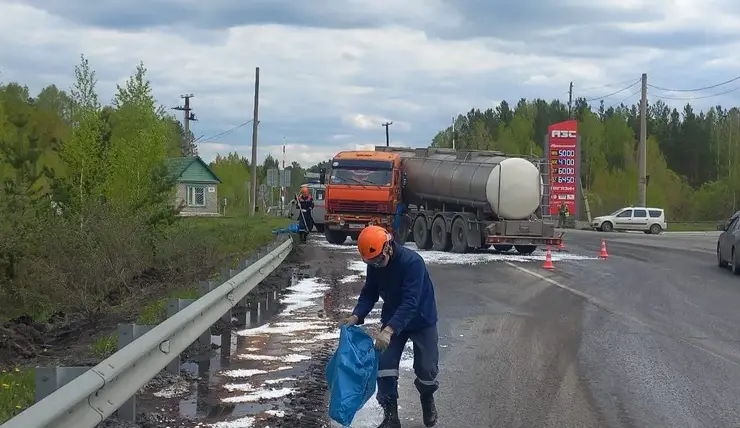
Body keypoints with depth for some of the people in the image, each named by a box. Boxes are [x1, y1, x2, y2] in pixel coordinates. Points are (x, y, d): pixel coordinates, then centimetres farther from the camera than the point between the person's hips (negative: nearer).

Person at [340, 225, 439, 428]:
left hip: (422, 321, -4)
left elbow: (410, 302, -38)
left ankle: (427, 398, 35)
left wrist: (389, 330, -48)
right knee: (385, 364, -8)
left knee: (427, 368, 1)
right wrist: (356, 316, -22)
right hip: (392, 321, 4)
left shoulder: (412, 262, -33)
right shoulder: (374, 266, -13)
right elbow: (369, 294, -3)